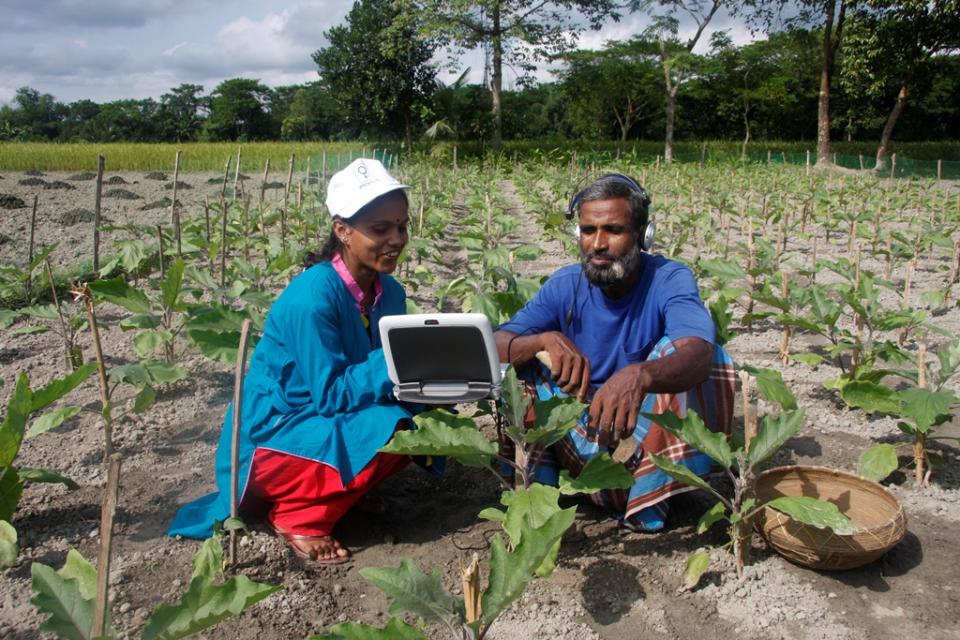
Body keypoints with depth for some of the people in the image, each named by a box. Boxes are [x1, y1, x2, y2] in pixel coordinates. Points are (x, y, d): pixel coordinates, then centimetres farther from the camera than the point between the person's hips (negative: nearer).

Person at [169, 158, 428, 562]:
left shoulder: (389, 292, -2)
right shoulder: (313, 295, -25)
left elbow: (385, 374, 2)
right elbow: (330, 394, -24)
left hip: (325, 420, 7)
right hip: (270, 435, -7)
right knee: (386, 429, -28)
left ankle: (329, 490, 7)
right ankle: (297, 516, -6)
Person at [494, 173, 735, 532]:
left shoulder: (669, 280, -17)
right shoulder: (565, 285, -7)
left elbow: (699, 354, -38)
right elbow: (495, 348, -15)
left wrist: (638, 376, -59)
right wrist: (547, 339, -37)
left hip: (651, 433, -2)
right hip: (583, 433, 2)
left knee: (695, 353, -27)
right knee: (517, 362, -15)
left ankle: (649, 499, -18)